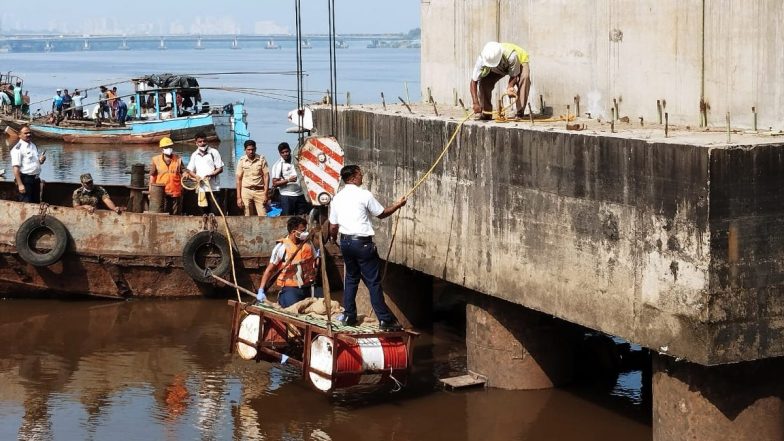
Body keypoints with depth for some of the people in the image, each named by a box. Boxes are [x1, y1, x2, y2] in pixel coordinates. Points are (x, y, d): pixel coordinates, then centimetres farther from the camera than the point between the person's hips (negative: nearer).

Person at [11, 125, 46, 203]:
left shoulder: (33, 145, 13)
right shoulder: (18, 148, -12)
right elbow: (16, 168, -18)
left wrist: (41, 160, 1)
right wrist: (20, 184, -23)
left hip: (36, 179, 8)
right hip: (25, 179, -8)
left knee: (36, 203, 14)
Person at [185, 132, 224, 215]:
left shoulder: (214, 152, 2)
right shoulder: (194, 155, 13)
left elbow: (220, 169, 0)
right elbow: (189, 170, 15)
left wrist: (211, 175, -17)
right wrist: (195, 176, -7)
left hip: (213, 187, -4)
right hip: (201, 188, 4)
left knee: (215, 213, -10)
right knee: (204, 212, 4)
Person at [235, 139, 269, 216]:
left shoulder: (261, 159, 0)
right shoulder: (242, 161, 2)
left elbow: (266, 176, 1)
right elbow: (239, 179, 4)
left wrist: (265, 193, -6)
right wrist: (238, 197, -1)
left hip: (259, 191, -1)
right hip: (246, 191, 1)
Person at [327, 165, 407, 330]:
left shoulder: (337, 198, 6)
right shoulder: (364, 195, -10)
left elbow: (333, 226, 9)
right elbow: (381, 214, 1)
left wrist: (334, 241, 29)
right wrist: (397, 205, 17)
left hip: (345, 242, 6)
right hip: (362, 242, -6)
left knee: (351, 278, 19)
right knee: (373, 282, -2)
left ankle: (349, 316, 18)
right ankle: (385, 320, 0)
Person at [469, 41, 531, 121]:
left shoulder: (511, 56, -44)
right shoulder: (482, 59, -36)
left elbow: (514, 76, -31)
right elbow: (473, 81, -33)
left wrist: (509, 88, -52)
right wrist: (475, 103, -42)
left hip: (520, 61, -3)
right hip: (499, 69, 3)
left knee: (524, 77, -34)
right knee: (484, 81, -21)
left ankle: (520, 113, -27)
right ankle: (486, 113, -4)